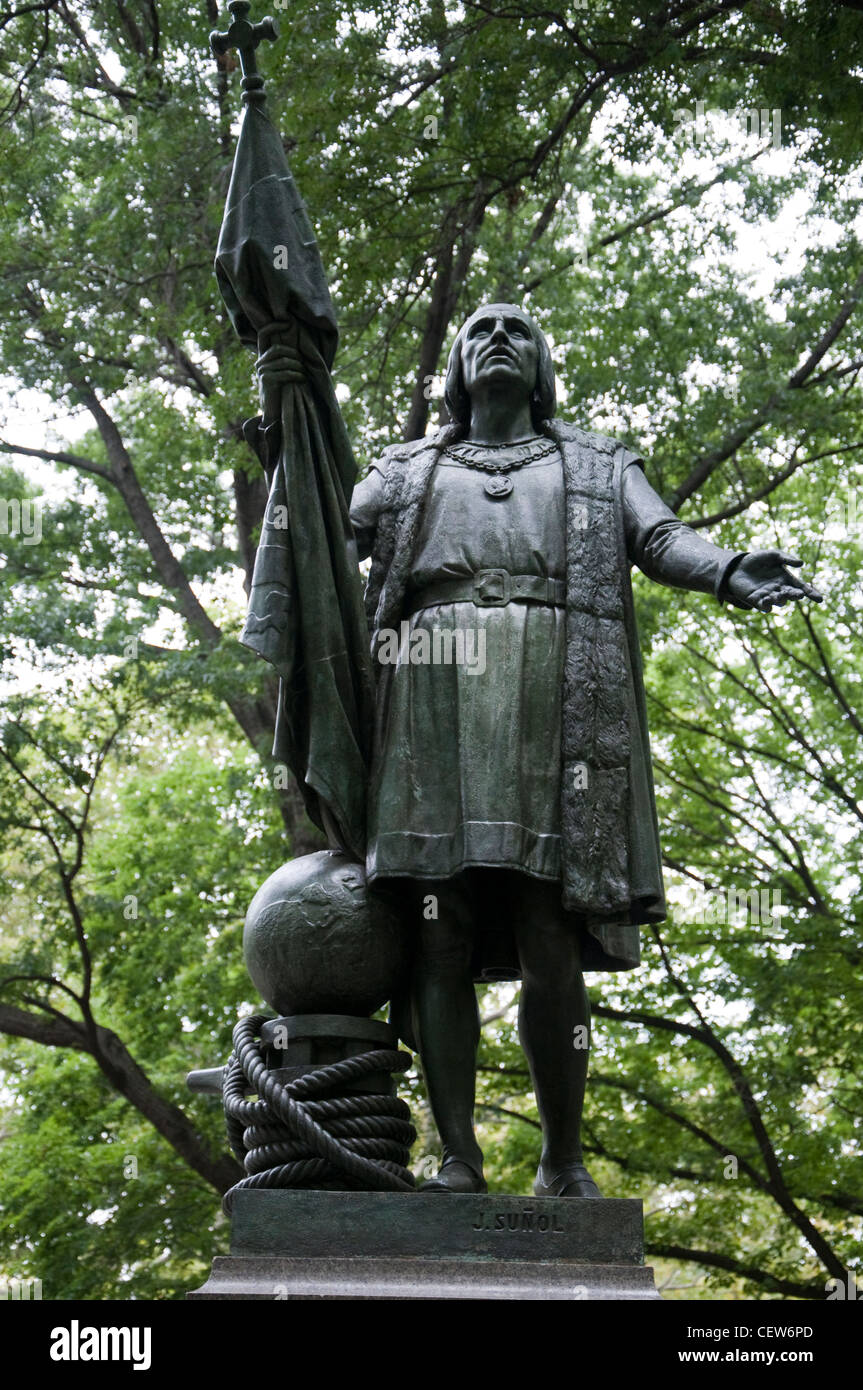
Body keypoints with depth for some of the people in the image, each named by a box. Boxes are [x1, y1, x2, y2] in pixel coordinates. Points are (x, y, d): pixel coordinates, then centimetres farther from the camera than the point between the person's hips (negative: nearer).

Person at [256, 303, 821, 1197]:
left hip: (553, 711, -1)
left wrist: (732, 573, -14)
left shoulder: (600, 466, 26)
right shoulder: (406, 471, 29)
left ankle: (563, 1162, 0)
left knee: (550, 945, -8)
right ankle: (457, 1157, -4)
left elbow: (664, 540, 9)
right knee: (439, 937, -7)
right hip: (434, 707, 1)